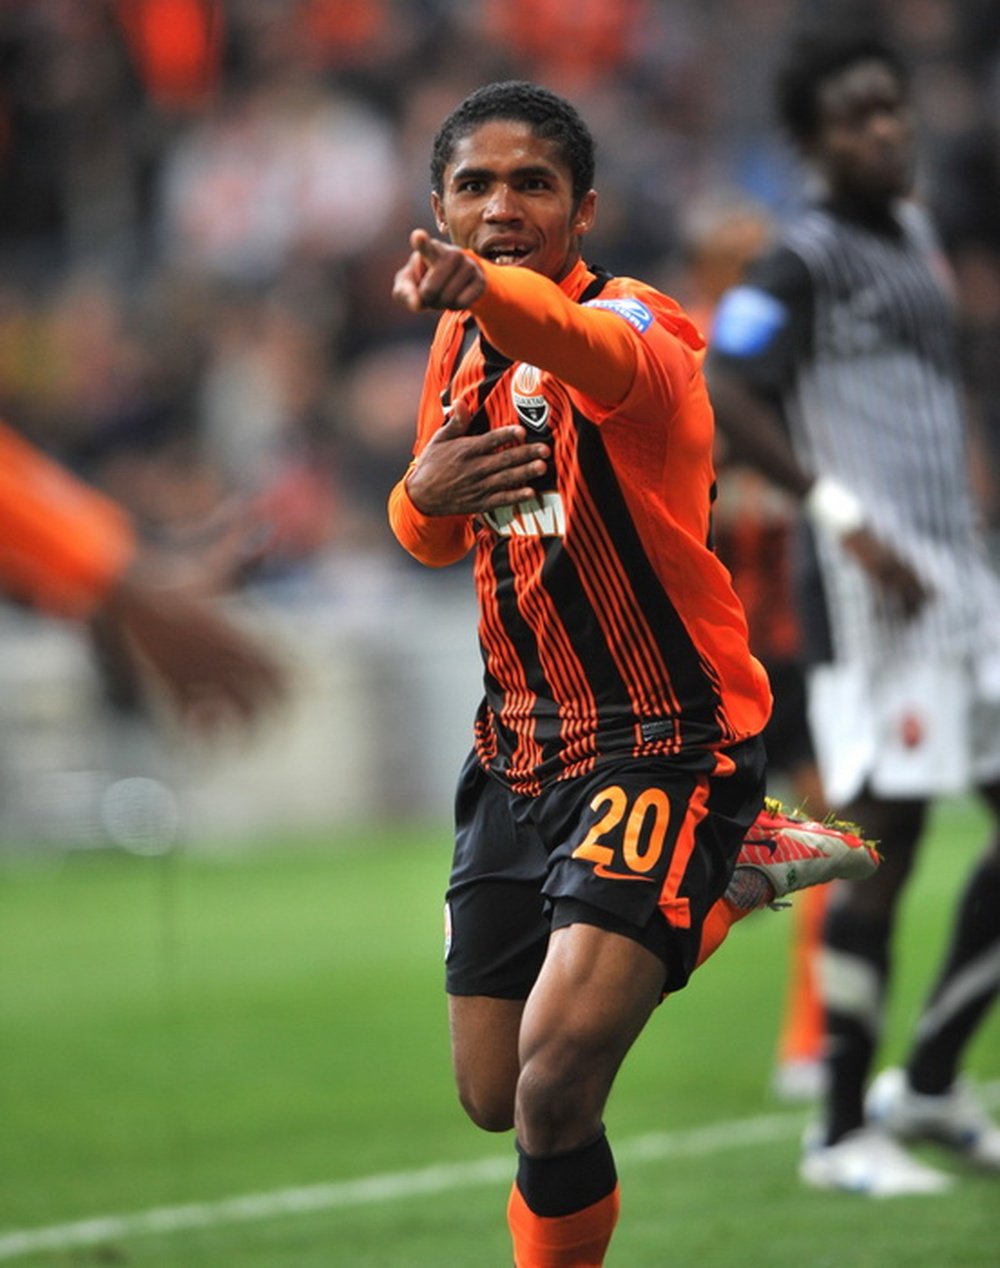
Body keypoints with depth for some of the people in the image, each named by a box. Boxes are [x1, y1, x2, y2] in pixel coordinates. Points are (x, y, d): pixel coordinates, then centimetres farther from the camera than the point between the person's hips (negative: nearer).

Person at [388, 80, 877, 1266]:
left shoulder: (635, 326, -18)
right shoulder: (458, 348, 6)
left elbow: (603, 357, -45)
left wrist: (476, 286, -68)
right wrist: (422, 493, -5)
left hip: (663, 739, -8)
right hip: (518, 754, 8)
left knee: (554, 1081, -25)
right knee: (494, 1099, 14)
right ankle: (718, 876, 35)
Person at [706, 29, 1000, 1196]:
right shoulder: (804, 260, -9)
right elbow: (722, 396, -19)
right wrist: (842, 514, -23)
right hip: (871, 580, -9)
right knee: (884, 844, -8)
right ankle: (841, 1133, -1)